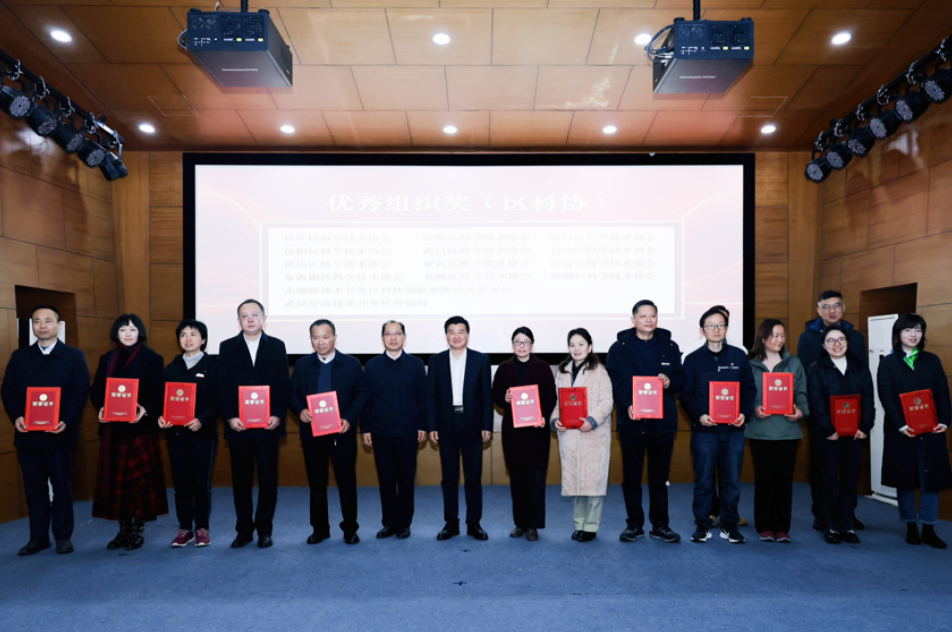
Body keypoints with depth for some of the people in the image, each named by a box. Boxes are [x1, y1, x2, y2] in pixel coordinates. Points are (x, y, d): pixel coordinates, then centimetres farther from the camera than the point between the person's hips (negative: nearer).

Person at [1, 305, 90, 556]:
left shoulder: (74, 356, 4)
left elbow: (80, 391, -4)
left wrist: (66, 421, -18)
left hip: (60, 434, -3)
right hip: (27, 434, 3)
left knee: (62, 488, 4)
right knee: (34, 489, 9)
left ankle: (63, 536, 15)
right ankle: (38, 537, 19)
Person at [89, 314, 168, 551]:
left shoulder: (152, 359, 2)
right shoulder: (107, 359, 14)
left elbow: (159, 391, -5)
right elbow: (96, 389, 11)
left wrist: (145, 409, -21)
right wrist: (101, 407, -8)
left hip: (141, 426, -4)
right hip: (113, 427, 4)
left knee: (139, 477, -2)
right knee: (116, 478, 5)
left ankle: (138, 529, 8)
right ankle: (124, 529, 16)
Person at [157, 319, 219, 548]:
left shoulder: (213, 366, 0)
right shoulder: (172, 368, 12)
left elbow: (217, 400, -6)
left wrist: (202, 420, -21)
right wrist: (161, 417, -10)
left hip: (203, 432, -3)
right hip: (176, 432, 3)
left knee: (202, 483, 3)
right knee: (181, 483, 6)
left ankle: (202, 528, 15)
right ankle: (185, 528, 17)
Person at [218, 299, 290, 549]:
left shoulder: (277, 346, 6)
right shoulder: (227, 347, 8)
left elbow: (284, 384, 2)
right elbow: (223, 386, 2)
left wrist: (278, 415, -10)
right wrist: (230, 417, -9)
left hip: (268, 425, 0)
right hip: (238, 425, 1)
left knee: (268, 479, 5)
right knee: (241, 479, 7)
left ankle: (264, 529, 16)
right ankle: (244, 530, 18)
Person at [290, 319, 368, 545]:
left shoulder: (351, 364, 2)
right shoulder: (302, 365, 7)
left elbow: (362, 393, -1)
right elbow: (293, 393, 7)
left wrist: (349, 419, -14)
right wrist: (300, 410, -14)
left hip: (342, 433, -2)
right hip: (312, 433, 2)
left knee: (347, 482, 4)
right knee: (316, 483, 10)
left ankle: (350, 528, 18)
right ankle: (319, 529, 23)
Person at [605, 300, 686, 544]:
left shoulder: (670, 347, 9)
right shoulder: (619, 348, 2)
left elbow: (681, 377, 9)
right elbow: (614, 382, -4)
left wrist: (671, 382, -14)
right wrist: (627, 405, -19)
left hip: (663, 421, 2)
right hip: (632, 421, -1)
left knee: (660, 476, 10)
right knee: (631, 477, 6)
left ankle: (660, 525, 21)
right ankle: (634, 525, 18)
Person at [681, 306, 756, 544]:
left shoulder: (739, 356, 7)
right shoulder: (693, 359, 3)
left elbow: (749, 389, 8)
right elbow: (686, 394, 1)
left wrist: (744, 413, -8)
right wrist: (699, 415, -14)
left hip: (734, 429, 1)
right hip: (704, 429, -1)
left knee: (732, 480, 7)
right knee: (703, 480, 4)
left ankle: (729, 525, 21)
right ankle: (702, 525, 16)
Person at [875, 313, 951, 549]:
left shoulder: (932, 361, 9)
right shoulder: (888, 363, 2)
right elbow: (886, 397, -6)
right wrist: (900, 425, -16)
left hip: (931, 430, 2)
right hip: (901, 431, -2)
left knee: (931, 477, 2)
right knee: (905, 478, 5)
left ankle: (929, 529, 10)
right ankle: (910, 527, 16)